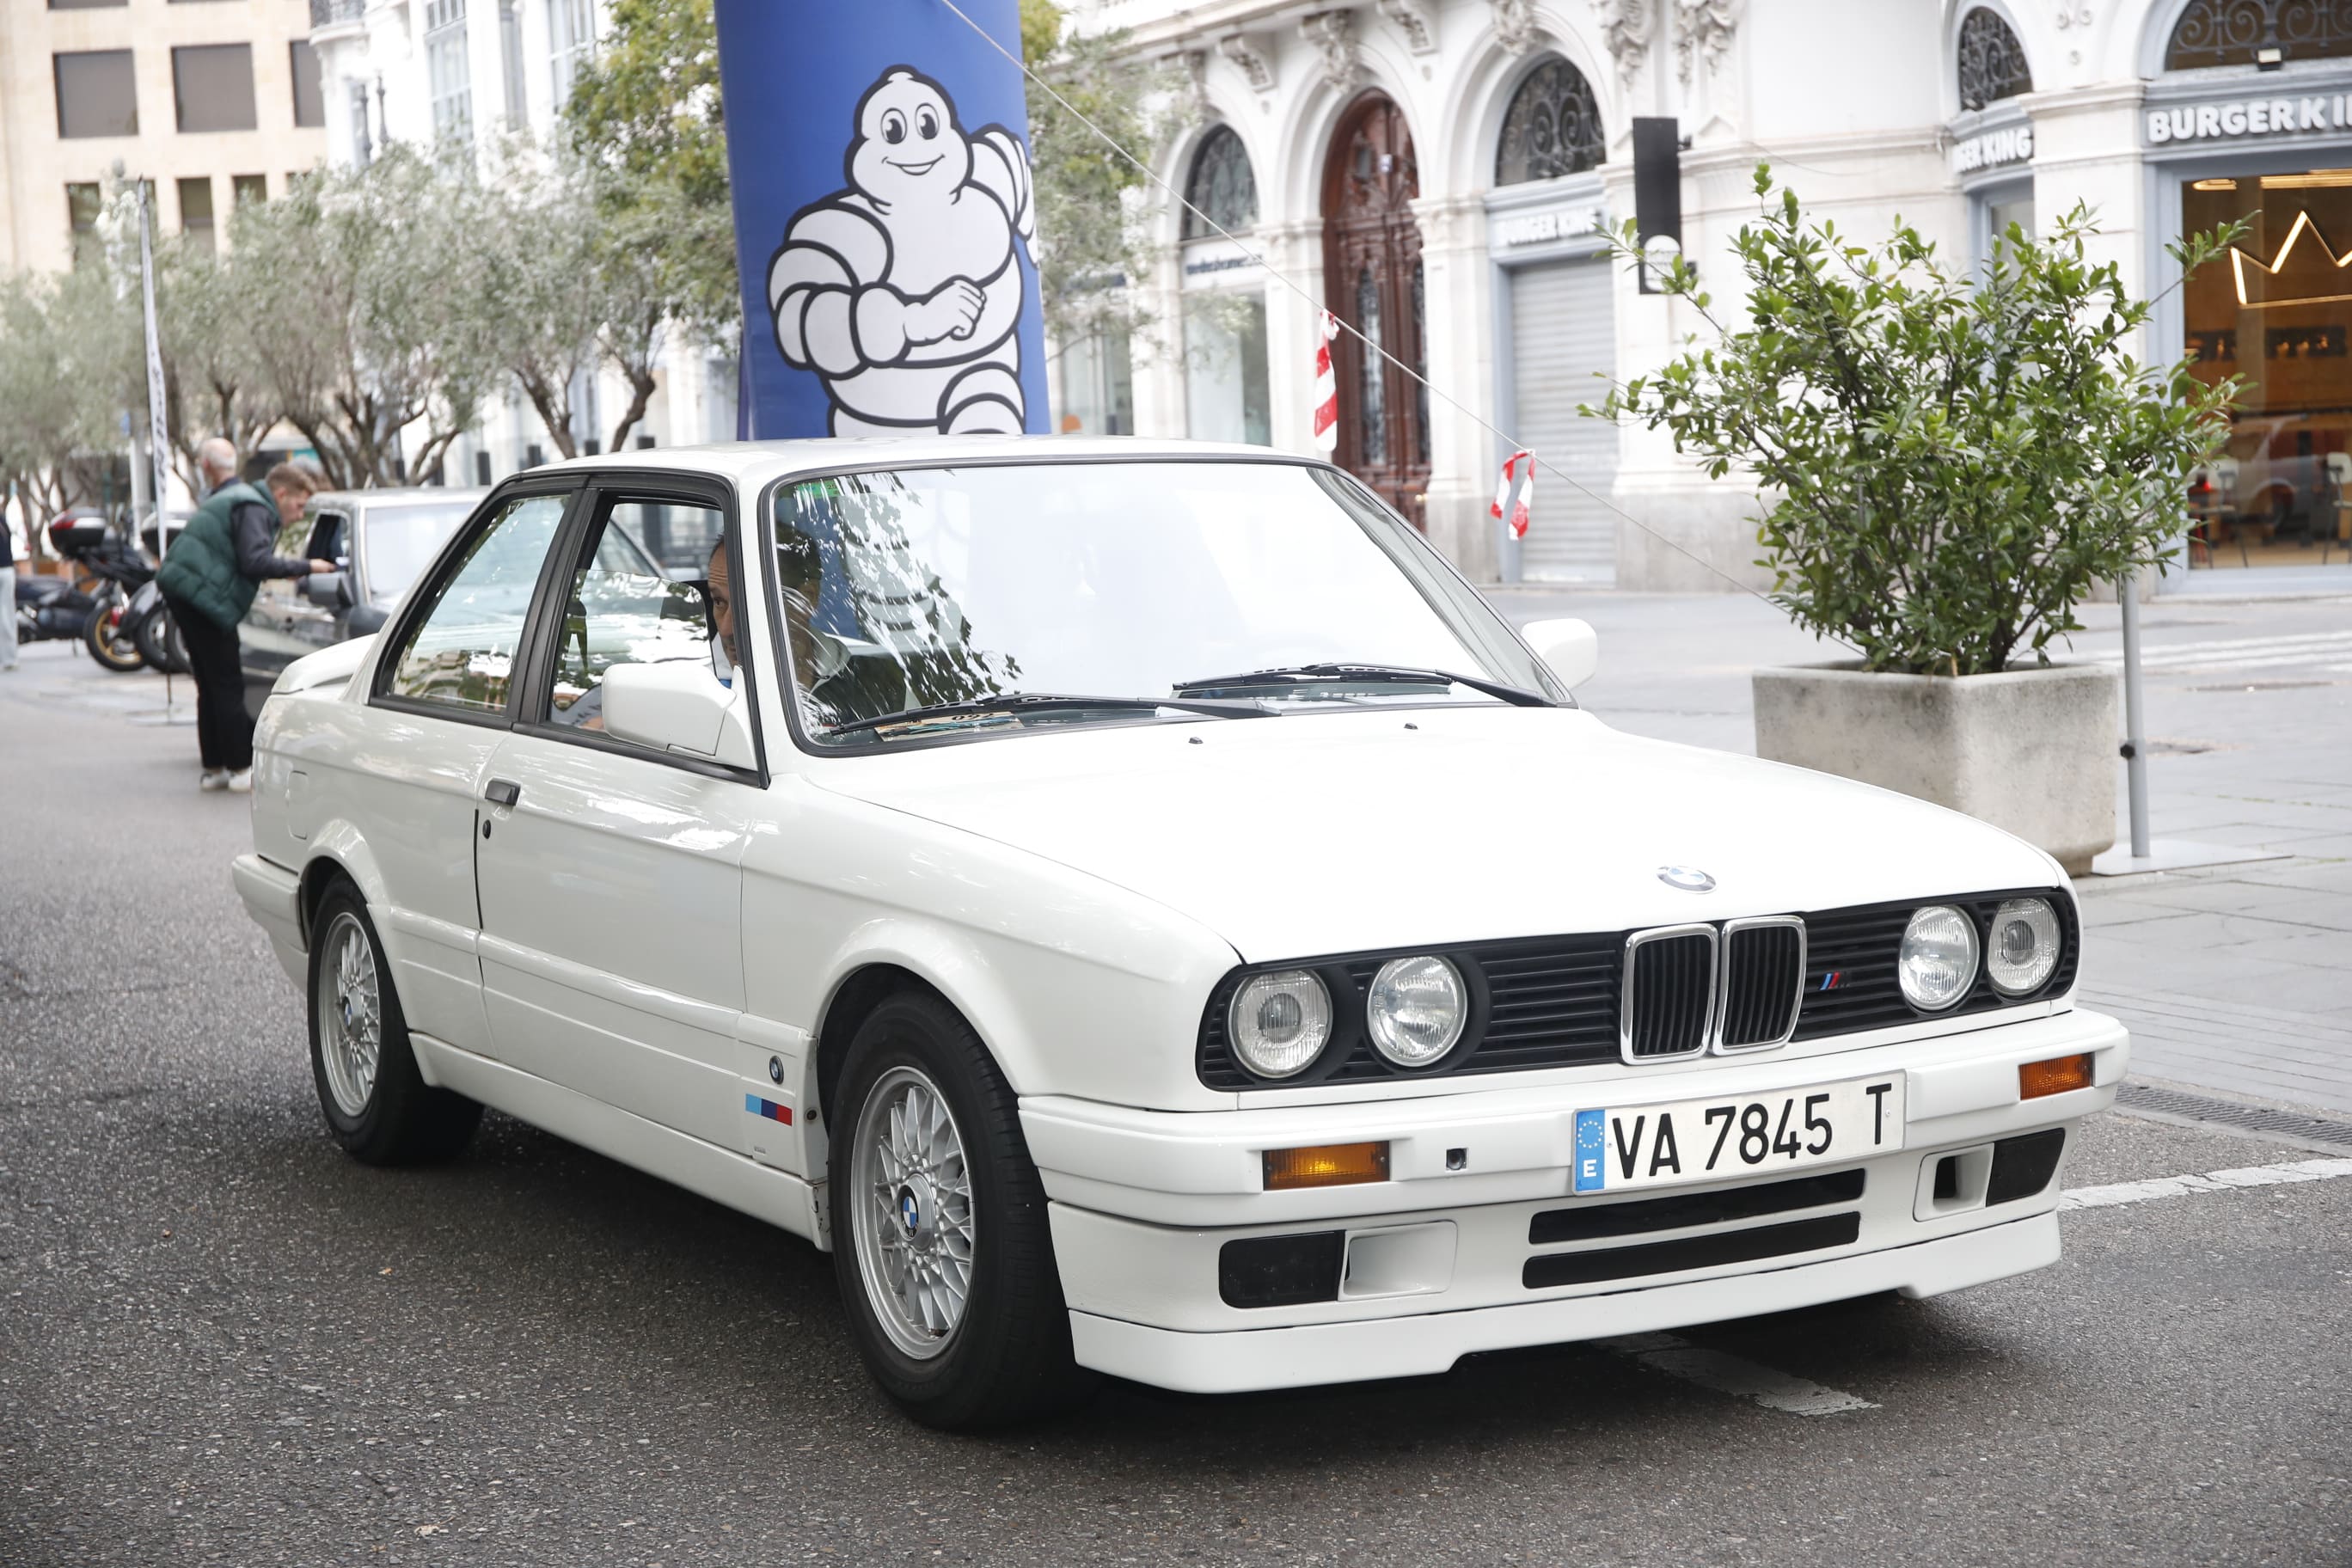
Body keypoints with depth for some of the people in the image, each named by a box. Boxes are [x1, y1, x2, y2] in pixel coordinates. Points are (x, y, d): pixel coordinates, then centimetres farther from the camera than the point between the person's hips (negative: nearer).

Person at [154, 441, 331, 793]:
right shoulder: (253, 508, -10)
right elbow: (254, 562, -21)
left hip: (183, 592, 11)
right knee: (228, 686, -8)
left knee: (211, 686, 14)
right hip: (203, 596, -10)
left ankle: (213, 768, 17)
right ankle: (241, 769, -7)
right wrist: (305, 567, -16)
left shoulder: (230, 498, 24)